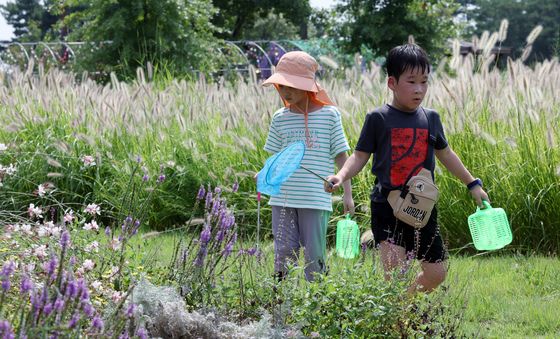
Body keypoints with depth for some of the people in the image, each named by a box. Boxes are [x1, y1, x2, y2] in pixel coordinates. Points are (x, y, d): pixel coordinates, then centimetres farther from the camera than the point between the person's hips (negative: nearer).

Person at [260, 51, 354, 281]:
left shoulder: (329, 115, -1)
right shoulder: (280, 119, 7)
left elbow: (341, 157, 2)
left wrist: (347, 193, -1)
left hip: (316, 199, -3)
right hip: (283, 199, 3)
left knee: (314, 254, 1)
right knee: (284, 253, 4)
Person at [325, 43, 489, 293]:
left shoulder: (430, 118, 8)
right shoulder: (378, 118, -4)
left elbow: (445, 154, 22)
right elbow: (360, 156, -2)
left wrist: (473, 184, 27)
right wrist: (341, 176, -21)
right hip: (387, 208, -5)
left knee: (436, 273, 8)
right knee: (395, 269, -19)